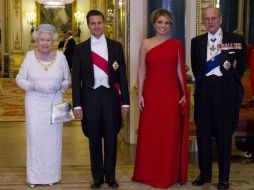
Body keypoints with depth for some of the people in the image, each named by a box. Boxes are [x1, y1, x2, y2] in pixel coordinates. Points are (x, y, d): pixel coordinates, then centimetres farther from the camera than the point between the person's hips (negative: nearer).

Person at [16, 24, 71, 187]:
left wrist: (58, 87, -13)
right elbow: (20, 79, 2)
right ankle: (34, 176, 12)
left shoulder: (60, 57, 0)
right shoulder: (30, 56, -1)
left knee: (53, 138, 5)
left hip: (55, 103, 1)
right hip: (34, 102, 0)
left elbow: (68, 80, 7)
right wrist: (33, 86, -15)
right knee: (35, 137, 0)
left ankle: (52, 175, 18)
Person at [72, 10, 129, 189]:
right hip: (90, 97, 0)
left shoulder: (116, 46, 4)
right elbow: (76, 78, 2)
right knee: (94, 139, 8)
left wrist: (125, 100, 1)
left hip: (111, 96, 0)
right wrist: (77, 104, -4)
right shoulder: (80, 49, 3)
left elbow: (122, 75, 4)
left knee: (111, 138, 6)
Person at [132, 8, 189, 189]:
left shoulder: (176, 44, 5)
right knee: (150, 134, 5)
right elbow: (142, 70, 4)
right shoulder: (146, 44, 5)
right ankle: (149, 173, 18)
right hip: (151, 93, 0)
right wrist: (140, 94, -2)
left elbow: (180, 70, 6)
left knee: (171, 134, 4)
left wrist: (184, 93, 2)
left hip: (171, 94, 0)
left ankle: (169, 174, 17)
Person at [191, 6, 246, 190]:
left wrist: (231, 82, 5)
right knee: (203, 133, 8)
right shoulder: (197, 41, 8)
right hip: (204, 90, 3)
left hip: (225, 90, -3)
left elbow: (242, 65, 8)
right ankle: (205, 173, 21)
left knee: (224, 134, 3)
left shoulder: (236, 40, 0)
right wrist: (202, 81, 8)